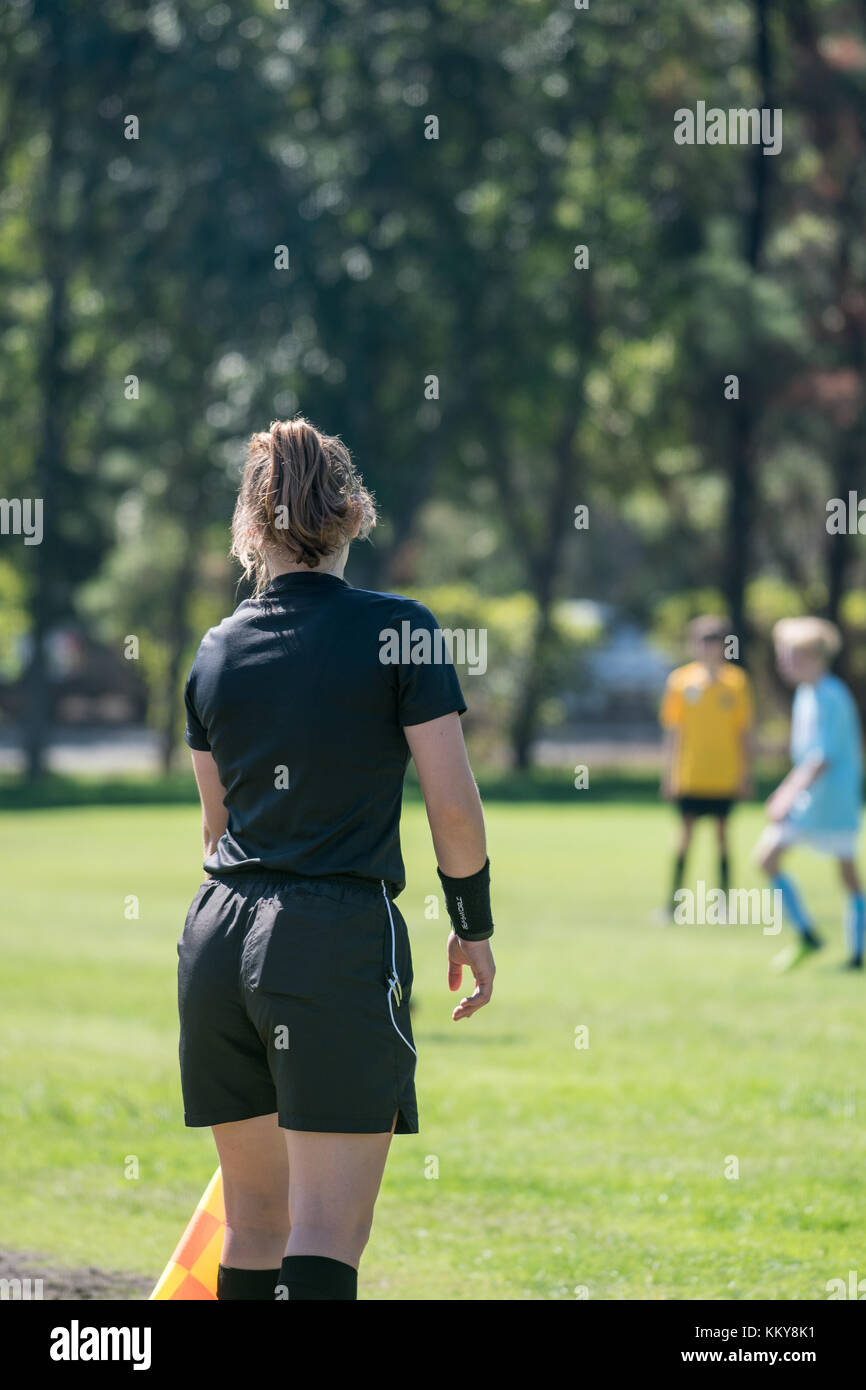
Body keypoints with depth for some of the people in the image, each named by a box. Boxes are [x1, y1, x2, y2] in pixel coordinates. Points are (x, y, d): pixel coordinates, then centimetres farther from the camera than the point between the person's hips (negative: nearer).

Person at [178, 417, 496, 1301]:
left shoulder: (218, 649, 11)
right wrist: (474, 927, 6)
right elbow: (451, 801, -7)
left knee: (256, 1217, 14)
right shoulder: (396, 629, -4)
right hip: (340, 936, -5)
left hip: (218, 935, 5)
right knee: (327, 1230, -8)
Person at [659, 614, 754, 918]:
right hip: (689, 776, 0)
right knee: (686, 833, -1)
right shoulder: (680, 681, 1)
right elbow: (672, 731, 5)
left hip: (724, 776, 0)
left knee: (722, 834, 4)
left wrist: (746, 774, 3)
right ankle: (673, 900, 3)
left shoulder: (736, 682, 1)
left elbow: (744, 732, 6)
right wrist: (668, 774, 3)